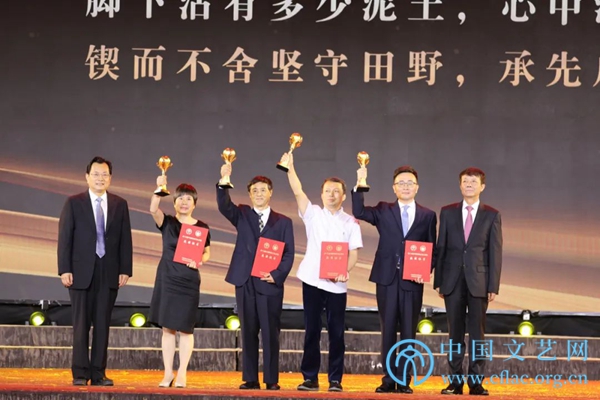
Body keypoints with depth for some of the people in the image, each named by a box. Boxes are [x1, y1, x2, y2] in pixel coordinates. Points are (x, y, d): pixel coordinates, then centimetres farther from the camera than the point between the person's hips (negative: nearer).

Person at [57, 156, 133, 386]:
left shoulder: (120, 205, 9)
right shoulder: (74, 203, 2)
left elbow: (125, 240, 7)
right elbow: (64, 238, -2)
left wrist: (125, 270, 0)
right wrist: (64, 270, -9)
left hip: (109, 272, 2)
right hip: (82, 271, -2)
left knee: (103, 323, 3)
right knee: (81, 323, 0)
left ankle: (98, 373, 7)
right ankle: (80, 373, 4)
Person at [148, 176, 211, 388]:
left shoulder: (202, 227, 3)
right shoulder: (167, 222, 1)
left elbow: (207, 253, 10)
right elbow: (153, 210, -19)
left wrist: (199, 261, -12)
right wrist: (159, 189, -33)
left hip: (189, 282, 0)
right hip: (166, 279, 0)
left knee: (185, 328, 1)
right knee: (167, 327, 4)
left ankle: (182, 374, 9)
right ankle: (168, 373, 10)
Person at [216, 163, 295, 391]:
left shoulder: (283, 222, 8)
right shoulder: (242, 215, 11)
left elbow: (289, 254, 4)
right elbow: (224, 206, -9)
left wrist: (277, 275, -11)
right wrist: (224, 182, -25)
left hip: (270, 284, -1)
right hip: (245, 282, 1)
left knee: (270, 333, -1)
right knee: (248, 332, 4)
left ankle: (271, 380, 4)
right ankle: (250, 379, 9)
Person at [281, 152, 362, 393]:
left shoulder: (350, 222, 7)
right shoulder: (313, 214, 8)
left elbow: (354, 252, 2)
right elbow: (298, 192, -3)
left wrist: (345, 271, -15)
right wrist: (290, 168, -13)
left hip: (337, 284, 0)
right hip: (312, 280, 0)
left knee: (336, 333, 2)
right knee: (311, 331, 4)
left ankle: (335, 379, 8)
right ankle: (310, 378, 10)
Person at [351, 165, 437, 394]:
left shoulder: (428, 216, 8)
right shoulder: (383, 211, 9)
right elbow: (358, 212, -7)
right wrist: (360, 185, -17)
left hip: (412, 281, 0)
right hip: (387, 279, 0)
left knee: (408, 332, 2)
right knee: (388, 330, 5)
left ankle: (404, 381, 8)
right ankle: (389, 379, 10)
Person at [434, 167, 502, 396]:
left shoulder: (492, 215, 4)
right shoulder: (448, 213, 8)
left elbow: (495, 252, 1)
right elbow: (441, 248, 8)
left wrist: (493, 286, -5)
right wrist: (438, 281, 2)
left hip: (479, 281, -1)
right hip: (453, 280, 1)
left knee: (477, 333, 1)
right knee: (455, 333, 5)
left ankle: (476, 382, 5)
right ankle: (455, 381, 9)